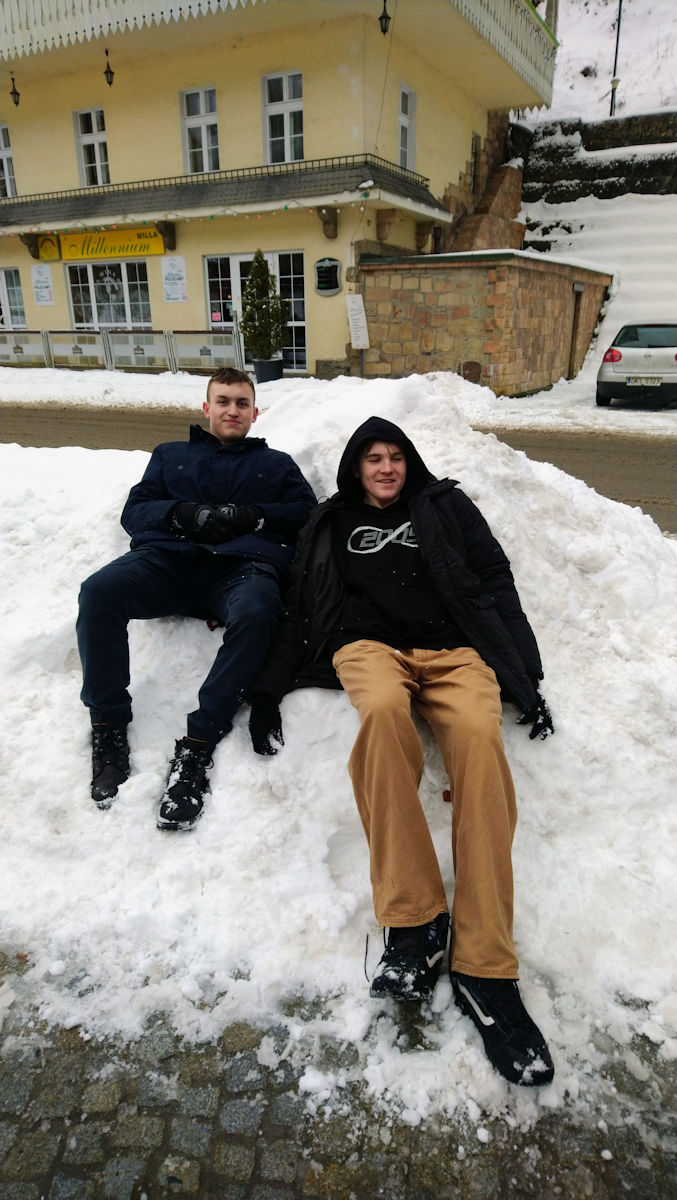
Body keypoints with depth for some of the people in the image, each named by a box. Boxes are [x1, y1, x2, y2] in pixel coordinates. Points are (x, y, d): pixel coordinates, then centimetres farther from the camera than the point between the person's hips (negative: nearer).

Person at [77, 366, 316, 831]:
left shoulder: (276, 464, 30)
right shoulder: (171, 455, 32)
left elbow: (308, 514, 13)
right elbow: (134, 510, 17)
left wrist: (250, 515, -4)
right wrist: (185, 513, -3)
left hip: (243, 565, -1)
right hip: (168, 560, 2)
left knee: (256, 613, -39)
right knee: (98, 591, -30)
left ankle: (196, 747, -35)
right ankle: (109, 729, -19)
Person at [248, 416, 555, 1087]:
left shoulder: (444, 508, 23)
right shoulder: (332, 524, 25)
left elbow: (495, 588, 16)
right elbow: (300, 610, 20)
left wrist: (526, 680, 6)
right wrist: (267, 690, 7)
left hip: (454, 647, 1)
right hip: (370, 645, 0)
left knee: (477, 734, -34)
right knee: (383, 709, -39)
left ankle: (484, 970, -34)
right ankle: (413, 920, -32)